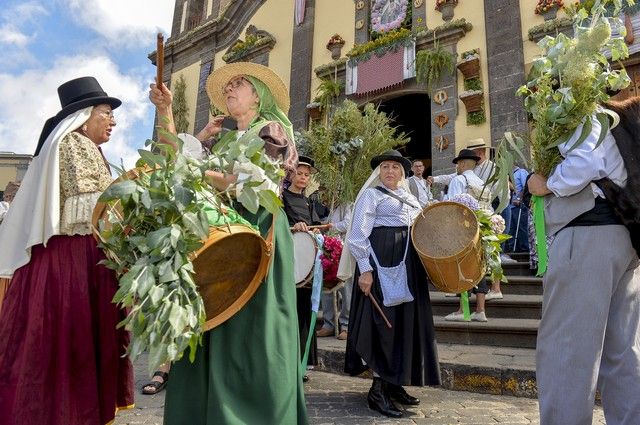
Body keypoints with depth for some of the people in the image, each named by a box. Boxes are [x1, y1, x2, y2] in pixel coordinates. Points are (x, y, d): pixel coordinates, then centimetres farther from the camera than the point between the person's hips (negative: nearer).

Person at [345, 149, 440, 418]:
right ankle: (378, 390, 1)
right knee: (384, 320, -8)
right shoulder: (371, 194, -1)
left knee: (406, 320, 9)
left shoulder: (408, 197, 21)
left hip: (408, 262, 8)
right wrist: (365, 269, -20)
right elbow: (358, 235, -11)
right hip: (381, 259, -8)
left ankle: (393, 383, 20)